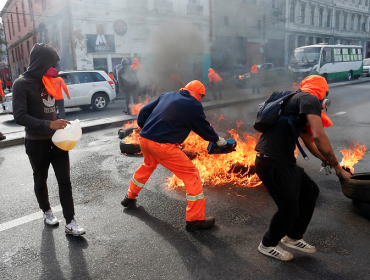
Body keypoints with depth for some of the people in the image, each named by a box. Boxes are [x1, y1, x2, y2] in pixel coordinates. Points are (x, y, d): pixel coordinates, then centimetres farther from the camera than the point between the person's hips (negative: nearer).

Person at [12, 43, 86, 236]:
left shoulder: (48, 82, 8)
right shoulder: (22, 84, -12)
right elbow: (19, 116, -21)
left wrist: (61, 125, 9)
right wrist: (48, 125, -30)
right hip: (37, 143, -5)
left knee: (65, 180, 1)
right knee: (41, 180, 14)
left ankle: (70, 222, 5)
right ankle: (47, 212, 37)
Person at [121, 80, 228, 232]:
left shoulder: (167, 95, 15)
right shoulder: (193, 105, -2)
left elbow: (144, 112, 16)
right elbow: (204, 127, 8)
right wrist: (217, 139, 25)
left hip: (144, 139, 8)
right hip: (162, 145, -8)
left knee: (148, 166, 36)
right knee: (192, 174, 3)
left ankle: (130, 198, 52)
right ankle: (195, 220, 8)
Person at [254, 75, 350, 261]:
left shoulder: (300, 110, 24)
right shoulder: (310, 99, -7)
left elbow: (310, 143, 33)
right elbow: (319, 136, -21)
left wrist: (330, 161, 37)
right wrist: (338, 168, -12)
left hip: (283, 161, 10)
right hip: (274, 163, -10)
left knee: (310, 191, 20)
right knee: (289, 209, 3)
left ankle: (293, 237, 35)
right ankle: (268, 245, 29)